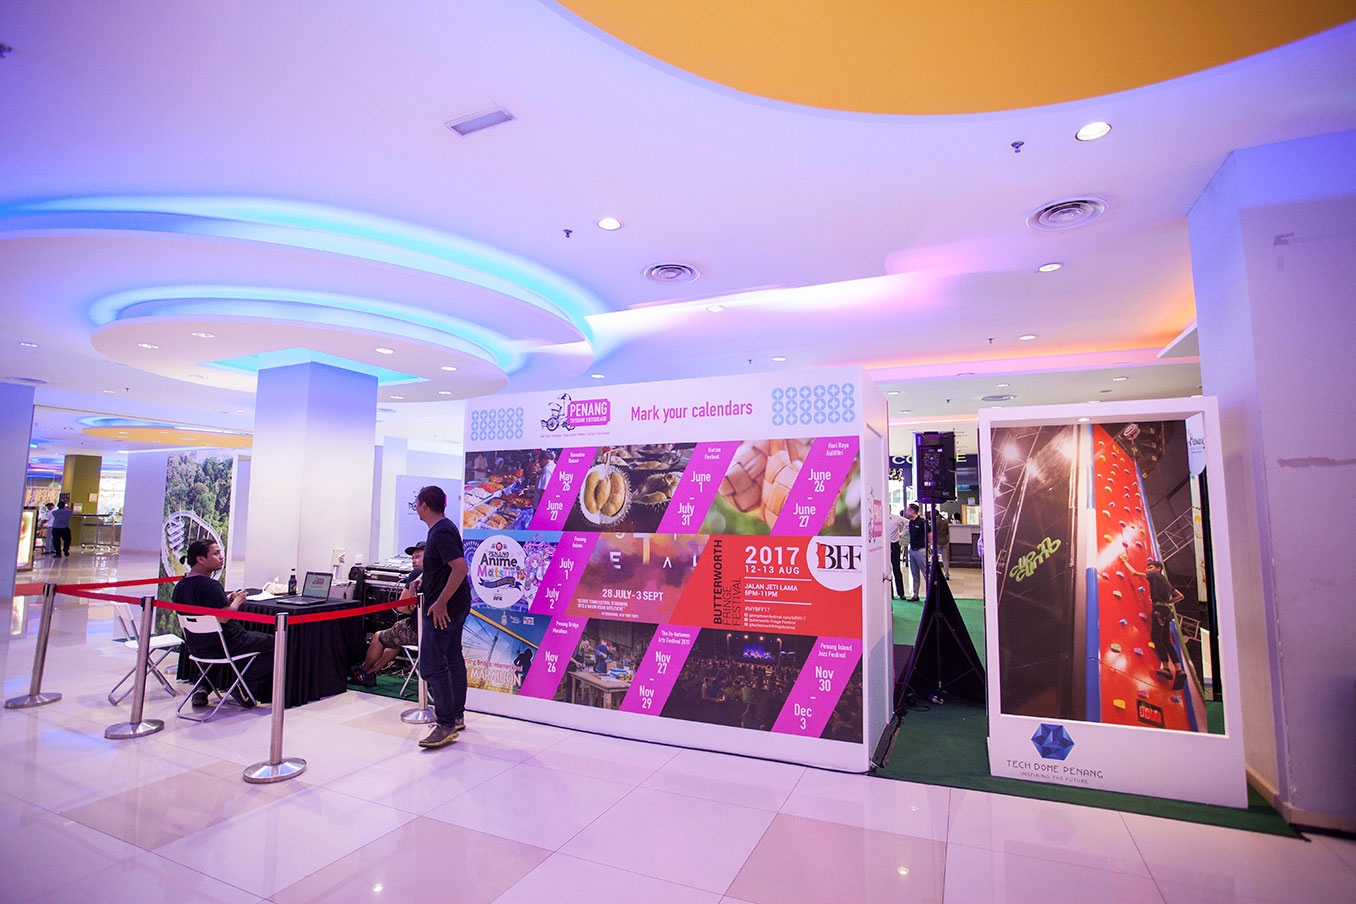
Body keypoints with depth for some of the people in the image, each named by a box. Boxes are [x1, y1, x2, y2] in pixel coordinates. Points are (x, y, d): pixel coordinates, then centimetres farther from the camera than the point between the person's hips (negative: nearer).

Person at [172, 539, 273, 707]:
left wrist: (227, 599, 12)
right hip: (224, 645, -9)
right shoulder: (209, 585, -23)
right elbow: (224, 617, -28)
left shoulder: (180, 585, 6)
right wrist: (237, 601, -10)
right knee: (271, 643, 2)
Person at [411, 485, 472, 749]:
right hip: (457, 606, 11)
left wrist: (440, 602, -27)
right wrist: (423, 579, 29)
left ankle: (446, 726, -4)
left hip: (443, 609, -11)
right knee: (453, 657, 17)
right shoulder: (444, 528, 13)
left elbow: (460, 567, -30)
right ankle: (457, 716, 27)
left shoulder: (441, 532, -20)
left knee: (432, 664, -8)